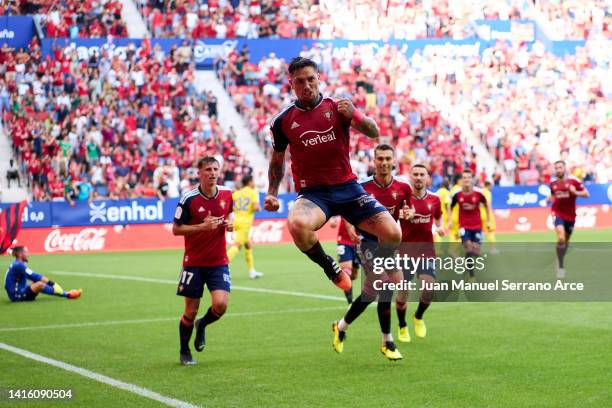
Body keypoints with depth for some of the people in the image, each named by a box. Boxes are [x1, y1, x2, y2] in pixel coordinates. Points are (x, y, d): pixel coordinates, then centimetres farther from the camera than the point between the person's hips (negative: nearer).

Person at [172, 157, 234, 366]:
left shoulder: (226, 193, 0)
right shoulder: (188, 199, -12)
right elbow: (176, 229, -8)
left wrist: (229, 223, -4)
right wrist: (202, 226, -21)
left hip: (219, 262, 3)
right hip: (194, 262, -2)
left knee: (220, 305, -15)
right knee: (190, 312, 2)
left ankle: (202, 325, 19)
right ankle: (184, 352, 25)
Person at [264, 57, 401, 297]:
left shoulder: (338, 108, 3)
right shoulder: (283, 121, 4)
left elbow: (374, 133, -4)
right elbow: (277, 161, 18)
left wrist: (354, 115, -23)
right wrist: (272, 194, 6)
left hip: (347, 187, 1)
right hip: (312, 193, -1)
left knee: (392, 234, -18)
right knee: (297, 224, -38)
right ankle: (332, 270, -9)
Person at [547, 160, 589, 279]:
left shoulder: (574, 181, -8)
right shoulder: (553, 184, 1)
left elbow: (586, 194, -6)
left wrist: (575, 192, -23)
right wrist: (549, 199, -1)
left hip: (570, 215, 1)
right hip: (558, 213, -1)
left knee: (566, 241, 16)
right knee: (561, 238, -23)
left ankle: (560, 260, 44)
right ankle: (560, 267, -15)